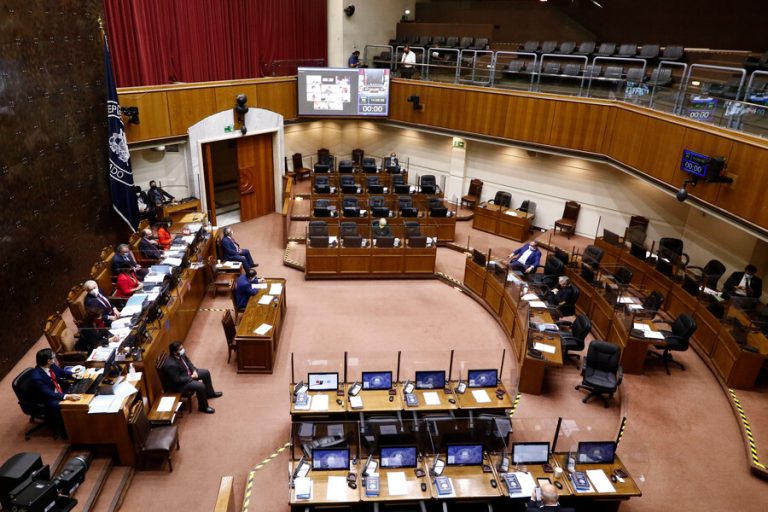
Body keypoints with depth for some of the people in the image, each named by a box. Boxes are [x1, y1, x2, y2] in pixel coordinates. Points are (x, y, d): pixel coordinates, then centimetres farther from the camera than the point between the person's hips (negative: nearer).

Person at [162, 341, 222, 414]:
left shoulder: (181, 354, -12)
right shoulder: (171, 365, -36)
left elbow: (188, 361, 7)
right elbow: (177, 380, -29)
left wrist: (194, 370, -7)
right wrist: (191, 377, -19)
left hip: (188, 373, 9)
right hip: (179, 383, -9)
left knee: (206, 373, 12)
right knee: (200, 386, -23)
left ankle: (209, 393, 33)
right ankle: (203, 407, 0)